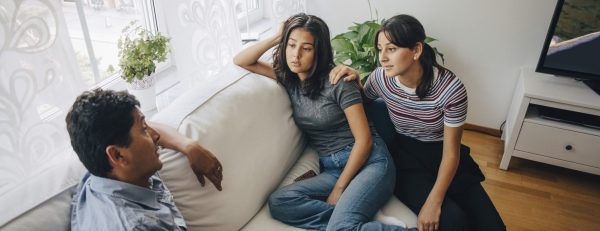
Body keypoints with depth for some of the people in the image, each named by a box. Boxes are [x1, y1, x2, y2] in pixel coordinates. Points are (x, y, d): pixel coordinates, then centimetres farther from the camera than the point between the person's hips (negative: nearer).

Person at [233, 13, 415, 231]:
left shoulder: (337, 81, -9)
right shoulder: (289, 78, 8)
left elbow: (364, 140, -10)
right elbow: (240, 62, 10)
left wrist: (338, 189, -11)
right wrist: (276, 37, -1)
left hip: (369, 161, -5)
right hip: (331, 169, 6)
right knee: (277, 202, -23)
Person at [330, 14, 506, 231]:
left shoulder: (450, 88, -21)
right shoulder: (380, 78, -13)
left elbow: (451, 152, -14)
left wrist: (433, 203, -23)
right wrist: (352, 79, -12)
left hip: (443, 158, 1)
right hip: (406, 159, 0)